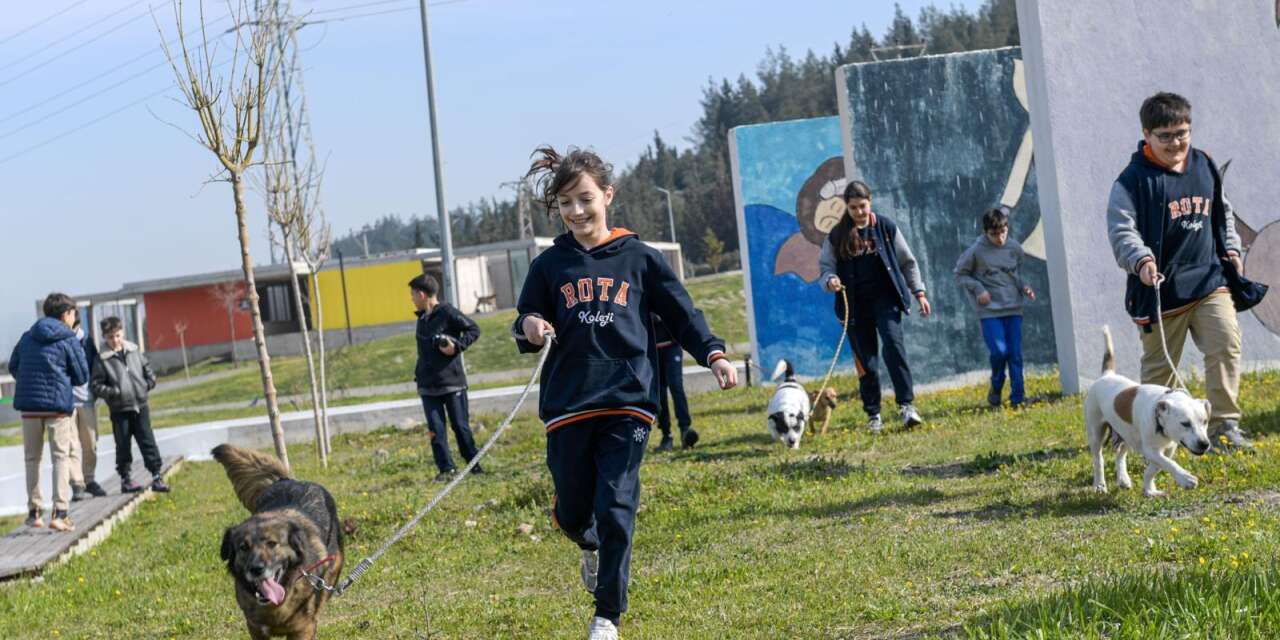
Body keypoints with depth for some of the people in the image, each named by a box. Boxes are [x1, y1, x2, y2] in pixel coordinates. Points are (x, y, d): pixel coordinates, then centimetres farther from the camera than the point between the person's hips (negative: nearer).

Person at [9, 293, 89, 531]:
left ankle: (33, 511, 16)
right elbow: (82, 377, -1)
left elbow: (13, 367, 15)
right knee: (61, 457, 1)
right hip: (58, 405, -4)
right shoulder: (69, 341, -5)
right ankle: (60, 512, -8)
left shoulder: (27, 337, 8)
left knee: (32, 458, 14)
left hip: (29, 405, 4)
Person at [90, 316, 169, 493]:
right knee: (123, 445, 4)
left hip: (140, 406, 3)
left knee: (147, 441, 3)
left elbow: (148, 370, 17)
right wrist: (114, 392, -20)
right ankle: (126, 478, 14)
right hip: (119, 410, -3)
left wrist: (148, 384, 1)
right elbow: (96, 385, -8)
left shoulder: (134, 352, 6)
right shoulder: (102, 359, -6)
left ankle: (157, 476, 5)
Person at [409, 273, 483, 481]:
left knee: (460, 426, 1)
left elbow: (473, 329, -11)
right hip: (428, 386, 6)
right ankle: (446, 468, 1)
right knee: (436, 429, -1)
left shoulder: (447, 313, -10)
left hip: (452, 381, -6)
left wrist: (457, 346, -20)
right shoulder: (422, 318, 14)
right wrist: (419, 373, 17)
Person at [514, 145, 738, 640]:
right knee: (572, 512, 8)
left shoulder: (639, 258, 6)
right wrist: (530, 329, -12)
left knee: (616, 510, -8)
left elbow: (681, 313, 8)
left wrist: (713, 354, -7)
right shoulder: (550, 265, 8)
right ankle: (590, 547, 45)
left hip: (628, 401, -2)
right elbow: (528, 331, 12)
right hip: (567, 406, 2)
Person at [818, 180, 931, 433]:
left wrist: (919, 293, 6)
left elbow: (907, 262, 9)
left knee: (894, 344, -21)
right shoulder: (837, 235, 2)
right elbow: (825, 266, 7)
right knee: (866, 359, 3)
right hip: (855, 305, 1)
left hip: (885, 298, -1)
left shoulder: (885, 228, 2)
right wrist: (830, 280, -16)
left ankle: (906, 405, -20)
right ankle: (873, 415, 14)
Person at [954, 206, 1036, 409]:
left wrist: (1024, 287, 1)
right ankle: (996, 388, 12)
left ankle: (1017, 397, 7)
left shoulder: (1015, 248, 4)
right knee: (999, 351, -14)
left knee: (1015, 354, 1)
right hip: (989, 311, -3)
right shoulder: (976, 251, -7)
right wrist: (978, 288, -11)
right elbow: (960, 275, 3)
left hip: (1013, 309, 3)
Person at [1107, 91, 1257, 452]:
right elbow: (1120, 227, -17)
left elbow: (1222, 213, 25)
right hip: (1161, 288, -4)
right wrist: (1141, 260, -33)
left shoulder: (1205, 166, 10)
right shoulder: (1134, 178, -9)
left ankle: (1224, 426, -7)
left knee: (1226, 345, -13)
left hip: (1209, 280, 4)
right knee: (1159, 366, 5)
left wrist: (1230, 250, 13)